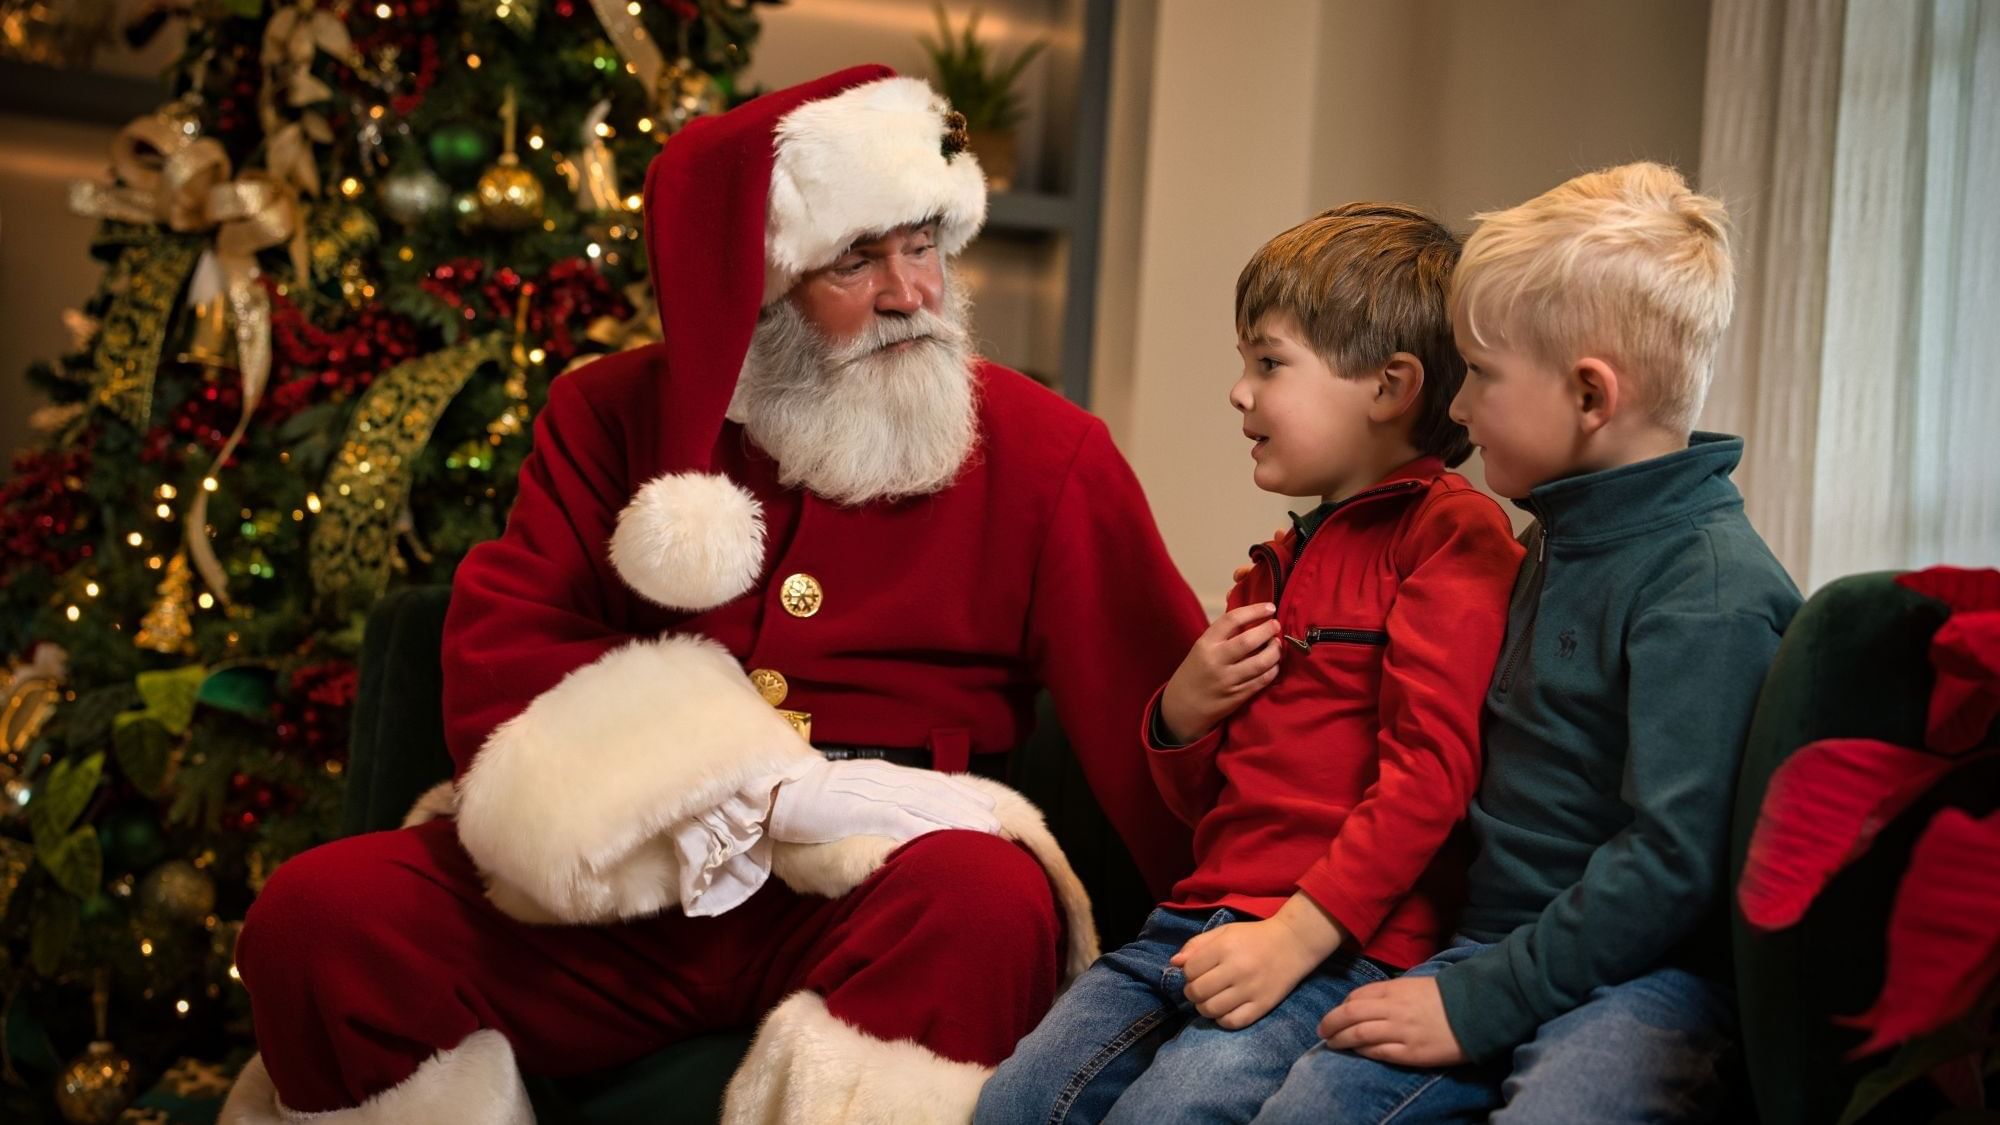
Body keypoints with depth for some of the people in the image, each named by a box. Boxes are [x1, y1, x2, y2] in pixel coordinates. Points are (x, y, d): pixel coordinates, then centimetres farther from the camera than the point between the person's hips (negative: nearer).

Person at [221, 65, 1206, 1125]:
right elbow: (501, 666, -2)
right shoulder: (615, 416, 10)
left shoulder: (1041, 452, 5)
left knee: (988, 904, -36)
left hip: (872, 902, -2)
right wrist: (771, 791, -16)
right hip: (606, 891, 2)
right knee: (317, 916, -21)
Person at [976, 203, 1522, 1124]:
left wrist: (1298, 933, -20)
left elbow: (1428, 771, -14)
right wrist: (1183, 714, 7)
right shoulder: (1282, 562, 24)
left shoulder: (1451, 532, -4)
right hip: (1200, 924, 8)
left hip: (1342, 949, -8)